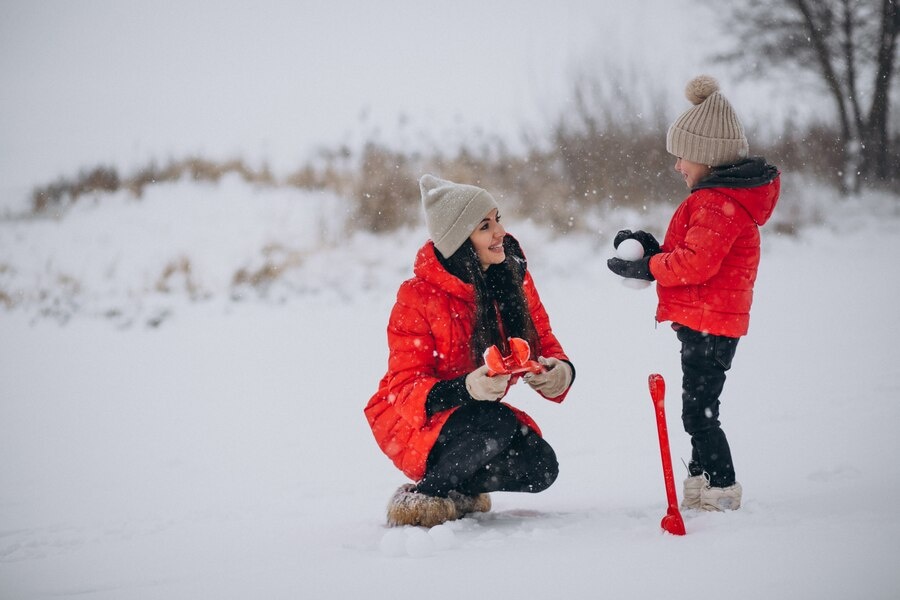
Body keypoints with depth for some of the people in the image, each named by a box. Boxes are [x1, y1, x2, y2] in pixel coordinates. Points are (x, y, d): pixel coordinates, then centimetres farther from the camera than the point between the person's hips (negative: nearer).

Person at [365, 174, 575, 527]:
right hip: (413, 421, -6)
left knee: (540, 469, -20)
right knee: (496, 427, -34)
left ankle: (458, 491, 4)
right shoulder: (418, 296, -20)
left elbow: (541, 340, 3)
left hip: (478, 412, 6)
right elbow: (406, 389, -20)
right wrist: (465, 389, -40)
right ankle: (425, 492, -14)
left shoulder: (514, 276, -5)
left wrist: (560, 370, -22)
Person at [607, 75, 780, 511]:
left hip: (708, 324, -11)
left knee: (698, 413, -8)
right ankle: (700, 489, 28)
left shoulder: (719, 204, -18)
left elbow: (697, 262, -26)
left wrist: (648, 267, -15)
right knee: (698, 410, 18)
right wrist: (653, 250, 5)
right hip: (707, 323, 11)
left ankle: (723, 492, -3)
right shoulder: (721, 197, 17)